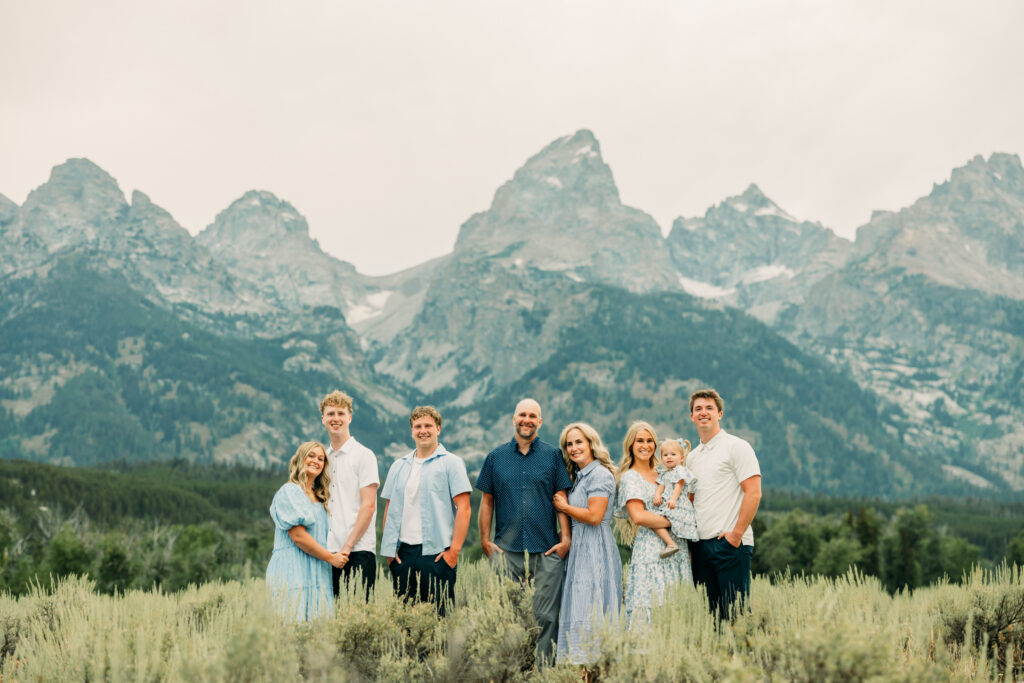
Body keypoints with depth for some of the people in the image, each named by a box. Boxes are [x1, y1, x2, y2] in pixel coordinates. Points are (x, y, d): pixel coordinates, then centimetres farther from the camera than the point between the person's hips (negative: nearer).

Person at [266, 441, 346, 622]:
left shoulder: (319, 497, 22)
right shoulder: (289, 491, -4)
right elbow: (298, 536, -13)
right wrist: (330, 557, -8)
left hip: (316, 573, 8)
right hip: (293, 571, -8)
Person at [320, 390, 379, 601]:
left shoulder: (364, 455, -2)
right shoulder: (324, 458, 16)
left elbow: (368, 506, -8)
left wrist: (348, 546, -12)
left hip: (358, 551, -5)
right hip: (329, 551, 5)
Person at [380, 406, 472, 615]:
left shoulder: (451, 463, 1)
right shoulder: (399, 466, 15)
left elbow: (463, 508, -5)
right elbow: (390, 509, 17)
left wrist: (454, 550, -12)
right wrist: (389, 549, 6)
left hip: (436, 553, -4)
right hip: (402, 553, 4)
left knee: (439, 614, -4)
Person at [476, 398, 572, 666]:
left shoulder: (553, 455, 8)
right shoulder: (496, 457, 10)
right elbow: (486, 500, 12)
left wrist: (565, 538, -1)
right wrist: (485, 540, 5)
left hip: (546, 552, -1)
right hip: (506, 551, 1)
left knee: (546, 616, -1)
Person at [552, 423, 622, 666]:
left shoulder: (600, 474, -10)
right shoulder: (577, 476, 18)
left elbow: (594, 516, -18)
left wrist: (564, 506, -7)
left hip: (595, 552, -9)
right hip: (579, 550, 9)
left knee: (590, 614, -10)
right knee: (577, 610, 8)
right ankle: (577, 664, 11)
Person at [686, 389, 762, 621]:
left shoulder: (737, 447, -2)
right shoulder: (692, 457, 18)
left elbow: (753, 493, -9)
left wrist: (736, 534, -14)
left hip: (730, 543, -6)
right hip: (701, 545, 6)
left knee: (735, 611, -7)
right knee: (709, 612, 6)